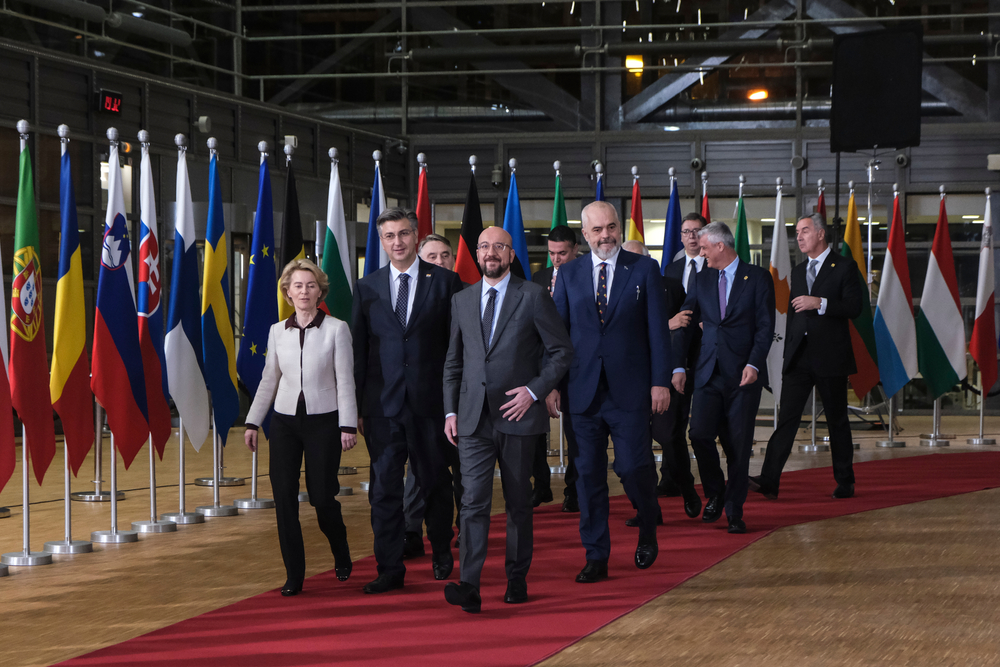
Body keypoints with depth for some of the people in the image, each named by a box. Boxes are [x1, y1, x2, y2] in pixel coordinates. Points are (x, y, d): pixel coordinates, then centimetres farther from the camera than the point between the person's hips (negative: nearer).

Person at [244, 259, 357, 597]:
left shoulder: (336, 329, -3)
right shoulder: (277, 331, 6)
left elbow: (345, 379, -4)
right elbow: (269, 379, 14)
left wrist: (348, 425, -8)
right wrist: (253, 422, 11)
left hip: (323, 420, -3)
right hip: (285, 420, 3)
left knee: (322, 496, -3)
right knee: (284, 497, -3)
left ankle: (341, 554, 26)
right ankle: (294, 575, 5)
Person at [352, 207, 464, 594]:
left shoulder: (445, 281, 1)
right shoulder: (367, 288, 8)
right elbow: (358, 350, 8)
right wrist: (356, 407, 3)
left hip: (429, 402, -1)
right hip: (382, 405, 1)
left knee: (435, 483, 10)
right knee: (384, 489, 1)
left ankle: (441, 553, 31)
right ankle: (389, 569, 7)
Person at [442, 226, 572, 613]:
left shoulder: (533, 297, 0)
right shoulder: (461, 301, 12)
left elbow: (562, 351, 1)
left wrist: (535, 390, -10)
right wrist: (451, 411, 8)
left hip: (517, 415, -2)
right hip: (474, 418, 2)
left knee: (518, 501, 7)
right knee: (474, 501, -8)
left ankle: (517, 579, 19)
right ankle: (469, 585, -15)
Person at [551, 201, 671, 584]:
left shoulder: (644, 270, 3)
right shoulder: (569, 275, 9)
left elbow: (657, 329, 1)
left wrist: (660, 381, -6)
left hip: (629, 391, -2)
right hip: (583, 391, 2)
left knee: (633, 467, -5)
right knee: (588, 474, 3)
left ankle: (648, 530, 24)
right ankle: (596, 557, 11)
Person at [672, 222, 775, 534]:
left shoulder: (757, 278, 1)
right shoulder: (702, 279, 12)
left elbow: (765, 326, -4)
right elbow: (686, 324, 13)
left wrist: (753, 364, -16)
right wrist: (678, 366, 5)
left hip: (743, 374, -3)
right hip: (709, 373, 3)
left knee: (739, 445, -2)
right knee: (699, 434, -10)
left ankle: (734, 511, 9)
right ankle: (715, 494, 14)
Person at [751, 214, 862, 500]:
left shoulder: (844, 267, 0)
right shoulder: (798, 272, 18)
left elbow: (854, 308, -10)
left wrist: (820, 303, -20)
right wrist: (788, 353, 16)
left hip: (831, 357, -4)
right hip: (799, 357, 4)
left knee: (837, 420, 5)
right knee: (787, 417, -5)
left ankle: (845, 482, 16)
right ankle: (769, 480, -14)